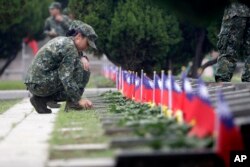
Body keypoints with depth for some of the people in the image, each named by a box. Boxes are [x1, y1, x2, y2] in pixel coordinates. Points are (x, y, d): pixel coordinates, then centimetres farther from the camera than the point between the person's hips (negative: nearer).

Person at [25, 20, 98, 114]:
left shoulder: (61, 40, 15)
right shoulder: (69, 46, -14)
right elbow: (66, 77, -20)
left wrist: (83, 58, 2)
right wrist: (78, 100, -18)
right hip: (41, 84, -10)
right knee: (79, 67, -12)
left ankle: (41, 99, 10)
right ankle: (72, 103, -5)